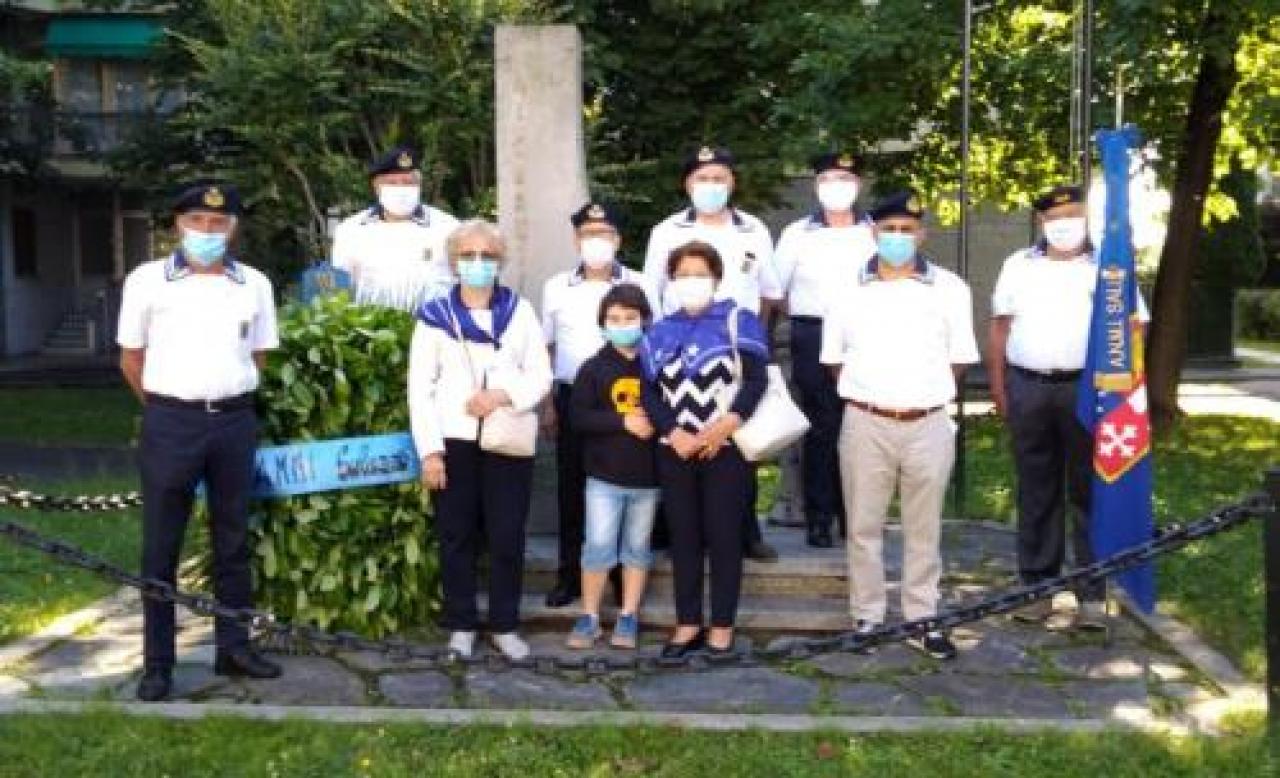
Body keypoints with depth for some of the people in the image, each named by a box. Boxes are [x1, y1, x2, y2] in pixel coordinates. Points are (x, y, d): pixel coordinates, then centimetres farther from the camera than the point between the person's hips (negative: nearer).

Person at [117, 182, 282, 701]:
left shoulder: (254, 285, 6)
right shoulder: (147, 280, 0)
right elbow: (131, 359, 6)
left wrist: (227, 399, 14)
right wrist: (167, 408, 9)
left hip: (236, 423, 3)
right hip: (170, 423, -2)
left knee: (233, 541, 10)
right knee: (161, 547, 3)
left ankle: (233, 647, 21)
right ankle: (157, 663, 11)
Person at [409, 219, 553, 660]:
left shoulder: (520, 311, 9)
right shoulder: (435, 314, 3)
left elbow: (541, 375, 5)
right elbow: (420, 387, 0)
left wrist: (503, 395, -15)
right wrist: (430, 450, -8)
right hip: (454, 442, -1)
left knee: (507, 537, 3)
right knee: (457, 537, 5)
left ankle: (505, 625, 15)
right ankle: (461, 625, 17)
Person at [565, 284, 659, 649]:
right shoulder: (594, 367, -3)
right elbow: (579, 417, -8)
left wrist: (654, 421, -16)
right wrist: (623, 421, -17)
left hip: (647, 475, 1)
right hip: (604, 474, -1)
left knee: (637, 547, 12)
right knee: (598, 546, -1)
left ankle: (628, 617, 23)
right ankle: (589, 617, 12)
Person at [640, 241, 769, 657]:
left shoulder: (738, 320, 3)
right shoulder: (659, 332, 13)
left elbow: (756, 379, -7)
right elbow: (649, 391, 5)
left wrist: (725, 426, -18)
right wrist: (675, 434, -10)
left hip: (726, 448, -3)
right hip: (675, 450, 3)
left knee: (723, 536, 1)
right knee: (683, 536, 8)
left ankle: (722, 626, 9)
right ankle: (688, 622, 17)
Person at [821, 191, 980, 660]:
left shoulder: (949, 288, 2)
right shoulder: (848, 288, 2)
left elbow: (959, 358, 8)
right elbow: (834, 358, 9)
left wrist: (925, 393, 5)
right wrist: (867, 395, 5)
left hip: (928, 425, 0)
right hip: (865, 424, 0)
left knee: (923, 529, 9)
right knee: (864, 526, 7)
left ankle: (922, 621, 20)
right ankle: (867, 619, 18)